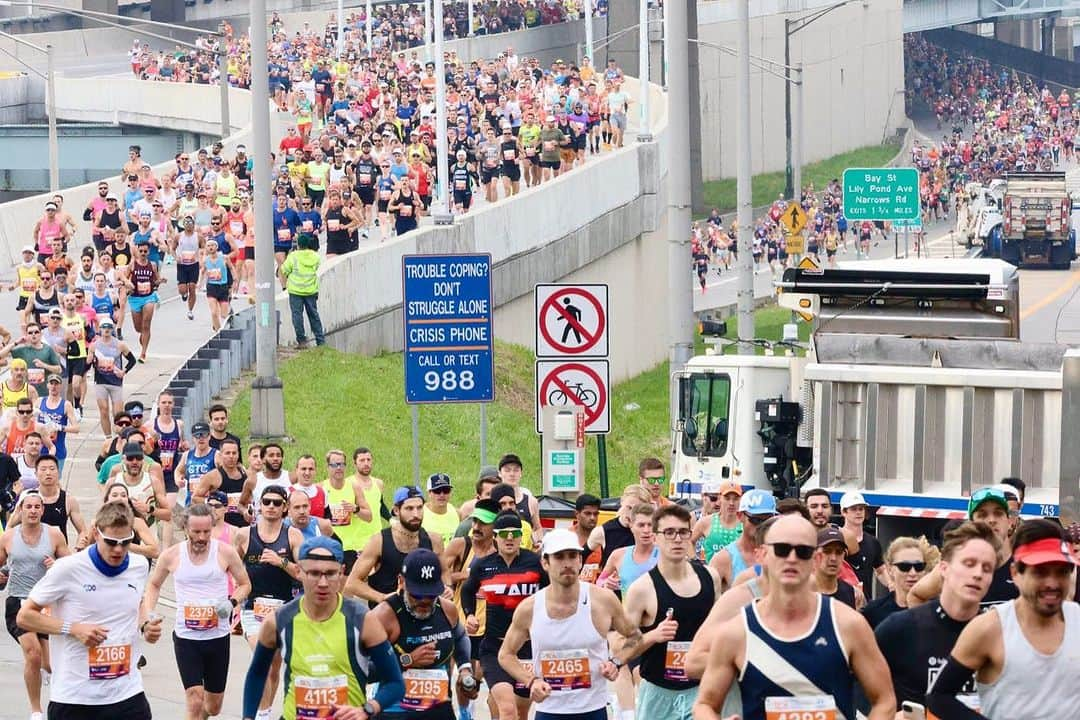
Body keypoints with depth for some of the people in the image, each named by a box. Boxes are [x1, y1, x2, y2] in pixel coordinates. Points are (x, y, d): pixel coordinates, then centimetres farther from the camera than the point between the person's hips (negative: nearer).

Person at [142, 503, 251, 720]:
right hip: (185, 637, -1)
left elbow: (245, 584, 6)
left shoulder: (226, 552, -6)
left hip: (218, 637, 1)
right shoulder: (171, 556, -4)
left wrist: (232, 602, -14)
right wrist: (148, 615, -1)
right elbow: (153, 586, 14)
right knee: (195, 700, -15)